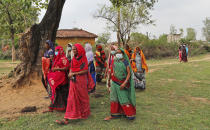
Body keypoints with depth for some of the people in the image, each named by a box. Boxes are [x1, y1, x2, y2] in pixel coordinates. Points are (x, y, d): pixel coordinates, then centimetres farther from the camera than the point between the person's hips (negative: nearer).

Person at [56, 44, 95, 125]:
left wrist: (74, 73, -15)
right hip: (74, 80, 5)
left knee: (82, 97, 10)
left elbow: (85, 71, -14)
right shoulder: (74, 58, 9)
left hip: (81, 81, -5)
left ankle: (85, 113, 32)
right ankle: (66, 119, 8)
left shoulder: (83, 58, -9)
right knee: (72, 98, 4)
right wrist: (70, 73, -5)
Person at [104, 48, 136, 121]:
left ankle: (130, 114, 10)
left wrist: (124, 83, -21)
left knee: (124, 98, -3)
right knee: (114, 98, 9)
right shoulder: (115, 62, 8)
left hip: (122, 83, -5)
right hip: (114, 83, 5)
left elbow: (129, 73, -11)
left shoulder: (125, 62, -7)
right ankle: (115, 114, 20)